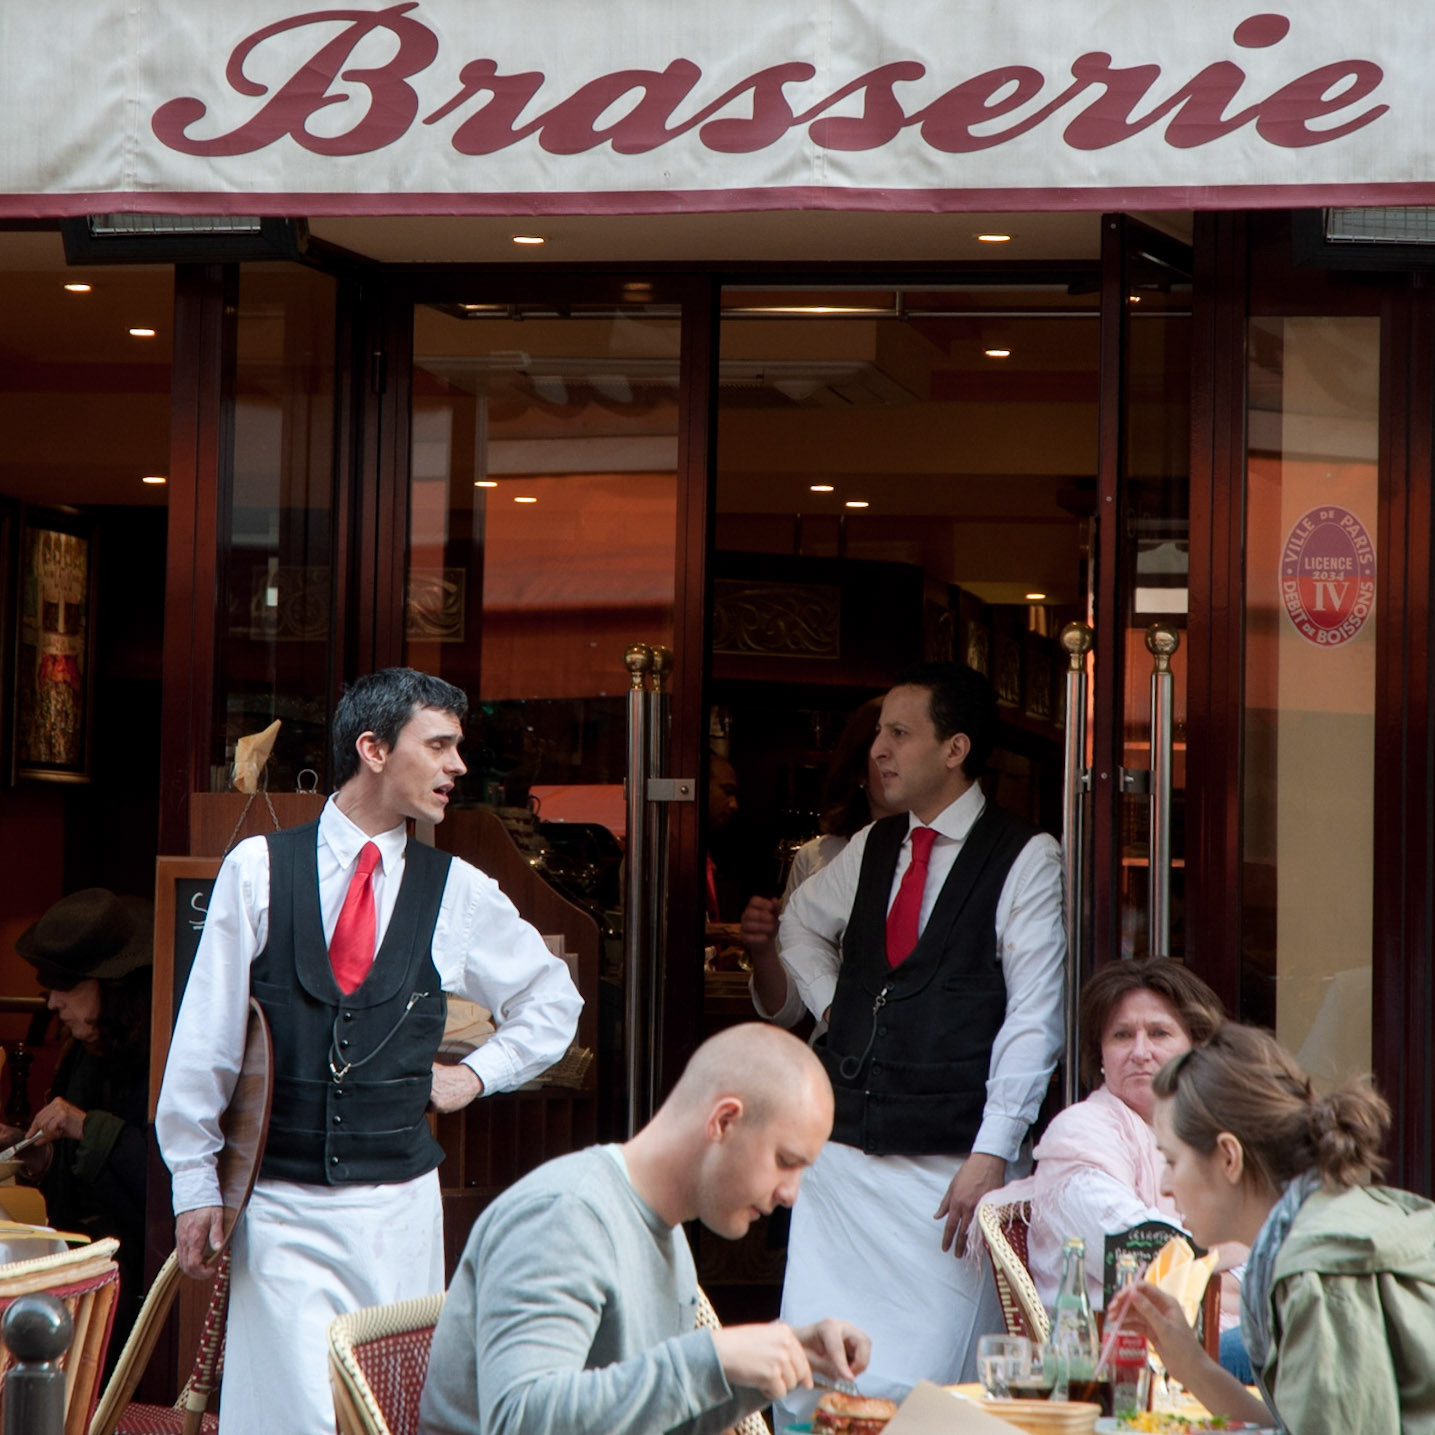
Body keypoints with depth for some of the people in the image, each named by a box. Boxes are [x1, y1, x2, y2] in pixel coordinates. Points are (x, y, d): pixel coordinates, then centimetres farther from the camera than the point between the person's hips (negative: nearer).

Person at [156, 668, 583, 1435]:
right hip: (279, 1205, -2)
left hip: (400, 1202, 2)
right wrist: (195, 1182, 1)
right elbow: (205, 1035, 1)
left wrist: (478, 1072, 9)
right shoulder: (258, 868, -1)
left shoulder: (457, 891, 4)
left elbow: (552, 998, 21)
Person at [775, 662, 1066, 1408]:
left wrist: (990, 1157, -15)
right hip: (840, 1152, 6)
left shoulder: (1026, 861, -4)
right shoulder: (871, 849, 14)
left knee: (923, 1384, -10)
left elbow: (1033, 1019, -9)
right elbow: (800, 924, 35)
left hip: (947, 1164, -6)